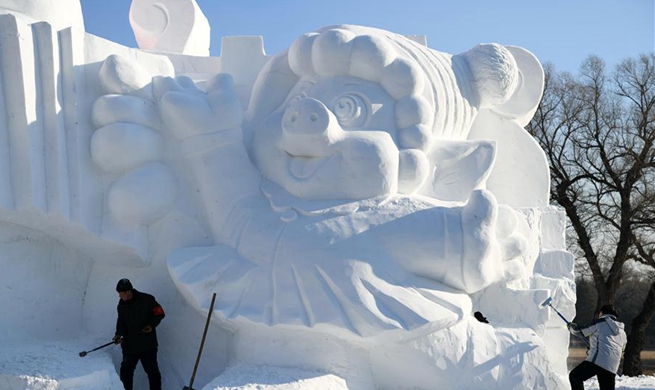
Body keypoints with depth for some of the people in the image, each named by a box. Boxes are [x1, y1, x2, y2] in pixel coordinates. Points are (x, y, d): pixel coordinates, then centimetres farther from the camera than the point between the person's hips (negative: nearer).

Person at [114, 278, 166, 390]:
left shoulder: (146, 300, -13)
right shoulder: (122, 304, 5)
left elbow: (160, 313, -6)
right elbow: (121, 321, 13)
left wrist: (152, 325, -19)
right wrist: (119, 334, -3)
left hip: (147, 343, -5)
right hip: (129, 344, 5)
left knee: (152, 370, 4)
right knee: (125, 370, 6)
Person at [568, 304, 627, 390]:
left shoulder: (599, 323, 6)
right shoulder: (622, 332, 25)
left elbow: (579, 331, 8)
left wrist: (571, 326, 31)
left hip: (597, 360, -6)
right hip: (612, 367, 6)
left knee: (575, 376, 1)